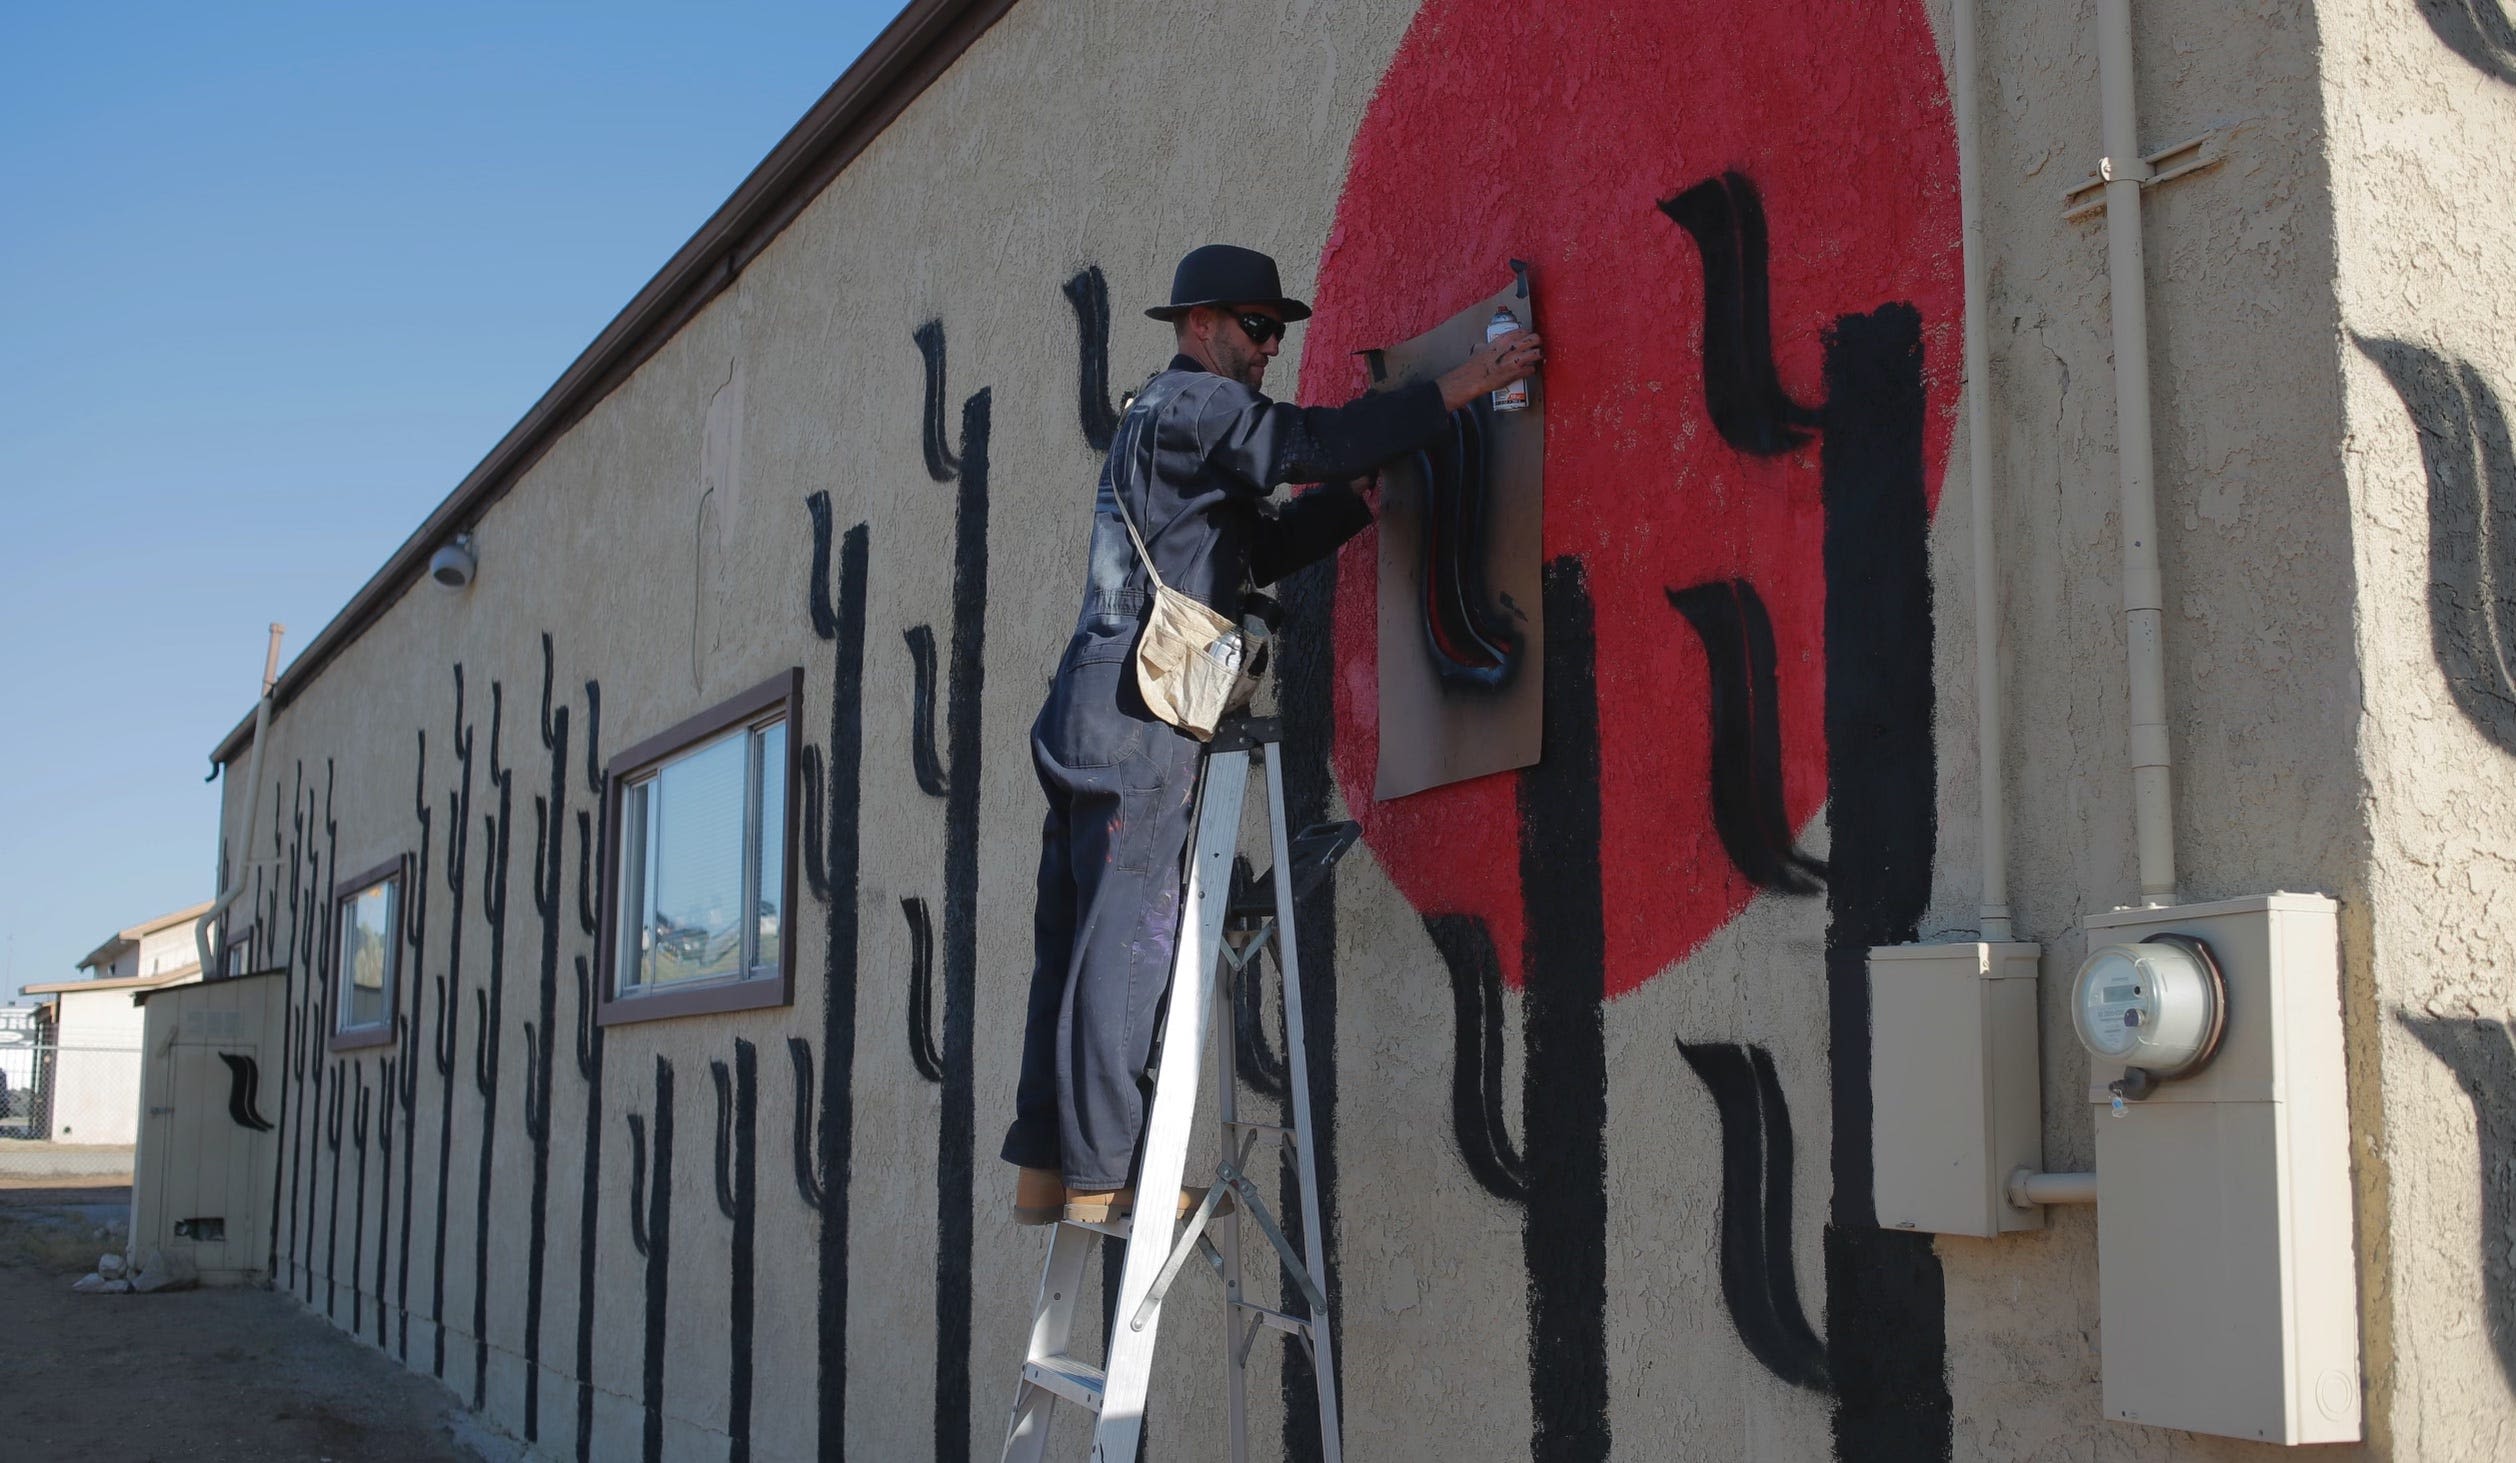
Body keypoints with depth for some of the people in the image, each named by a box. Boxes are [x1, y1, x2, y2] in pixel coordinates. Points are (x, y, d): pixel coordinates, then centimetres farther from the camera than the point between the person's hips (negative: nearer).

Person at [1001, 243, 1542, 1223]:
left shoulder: (1160, 421, 29)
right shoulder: (1192, 403, -2)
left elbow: (1260, 549, 24)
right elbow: (1308, 440, -16)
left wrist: (1366, 493, 15)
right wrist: (1458, 388, -14)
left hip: (1088, 719, 10)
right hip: (1135, 713, -10)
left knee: (1075, 949, 6)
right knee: (1123, 943, -11)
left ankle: (1046, 1172, 8)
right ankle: (1099, 1176, -10)